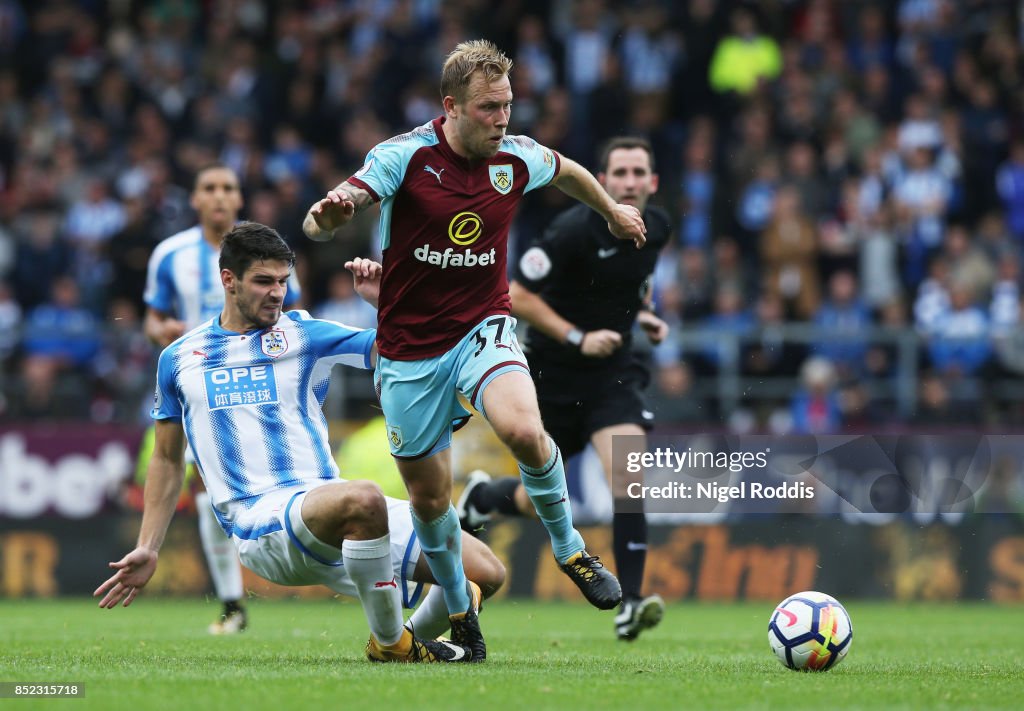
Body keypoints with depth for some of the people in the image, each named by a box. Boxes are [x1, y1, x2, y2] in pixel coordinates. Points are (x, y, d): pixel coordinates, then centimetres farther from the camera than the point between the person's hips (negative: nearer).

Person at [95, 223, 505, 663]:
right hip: (260, 523, -3)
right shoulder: (179, 359, 15)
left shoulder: (303, 334, 12)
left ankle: (411, 639, 21)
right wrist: (148, 549, 18)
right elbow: (168, 461, 24)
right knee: (363, 500, -39)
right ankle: (389, 644, -19)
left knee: (484, 574, -10)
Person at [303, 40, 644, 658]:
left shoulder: (517, 158, -4)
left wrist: (613, 210, 38)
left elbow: (566, 171, 21)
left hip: (483, 330, 1)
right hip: (410, 349, -1)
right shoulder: (406, 157, -14)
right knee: (429, 498, 5)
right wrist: (330, 213, -46)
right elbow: (317, 227, -22)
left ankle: (569, 547, -5)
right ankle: (459, 611, 31)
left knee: (523, 429, -30)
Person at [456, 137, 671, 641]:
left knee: (627, 479, -19)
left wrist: (645, 313, 4)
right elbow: (517, 297, -16)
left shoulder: (657, 227, 0)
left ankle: (630, 604, -18)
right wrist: (578, 338, -23)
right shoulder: (575, 230, -21)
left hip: (613, 372, 3)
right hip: (552, 373, -3)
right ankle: (482, 495, 45)